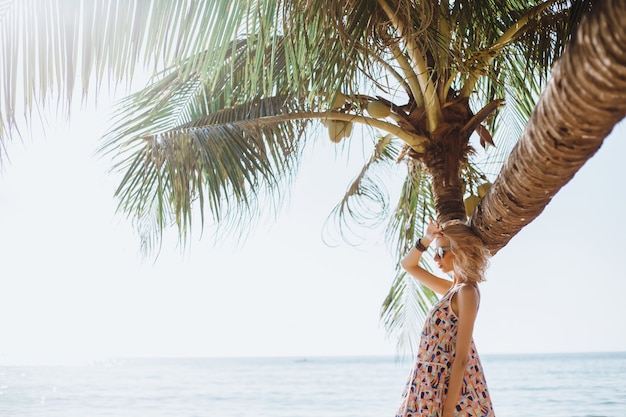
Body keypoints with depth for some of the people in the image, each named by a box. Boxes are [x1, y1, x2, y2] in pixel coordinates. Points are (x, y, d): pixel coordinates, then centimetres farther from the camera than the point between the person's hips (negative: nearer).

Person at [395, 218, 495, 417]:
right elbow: (407, 265, 22)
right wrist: (426, 239, 5)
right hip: (434, 385, 9)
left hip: (451, 388, -9)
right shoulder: (453, 288, 11)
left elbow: (462, 357, -20)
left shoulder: (467, 291, -15)